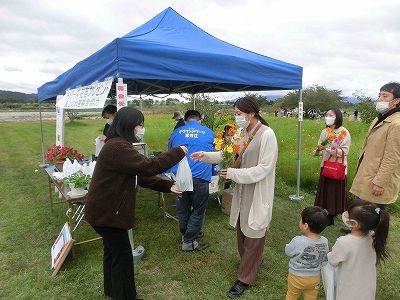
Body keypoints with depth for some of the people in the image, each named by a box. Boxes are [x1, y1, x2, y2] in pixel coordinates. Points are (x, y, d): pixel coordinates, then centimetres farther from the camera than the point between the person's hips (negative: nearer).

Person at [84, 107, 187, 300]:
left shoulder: (120, 145, 10)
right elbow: (147, 167, -32)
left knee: (113, 250, 23)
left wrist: (167, 186, 0)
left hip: (107, 209, 11)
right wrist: (178, 153, -21)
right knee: (122, 254, 3)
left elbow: (140, 175, 8)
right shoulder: (117, 147, -25)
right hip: (106, 212, -11)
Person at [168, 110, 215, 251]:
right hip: (200, 177, -2)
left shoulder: (176, 132, 14)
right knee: (198, 210, 12)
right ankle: (188, 241, 19)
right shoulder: (208, 132, 12)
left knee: (183, 209, 19)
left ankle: (185, 234, 38)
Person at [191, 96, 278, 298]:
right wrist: (205, 156, -3)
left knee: (253, 235, 8)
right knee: (241, 229, 18)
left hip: (257, 192, -7)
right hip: (242, 189, 7)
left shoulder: (267, 134, -18)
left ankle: (245, 278, 24)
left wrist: (234, 173, -23)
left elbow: (264, 168, -20)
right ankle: (253, 260, 43)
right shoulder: (243, 132, 4)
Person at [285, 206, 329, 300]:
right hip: (315, 278, 4)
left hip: (296, 277, -3)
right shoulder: (324, 242, -19)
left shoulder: (297, 241, -33)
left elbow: (288, 251, -14)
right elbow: (324, 259, -2)